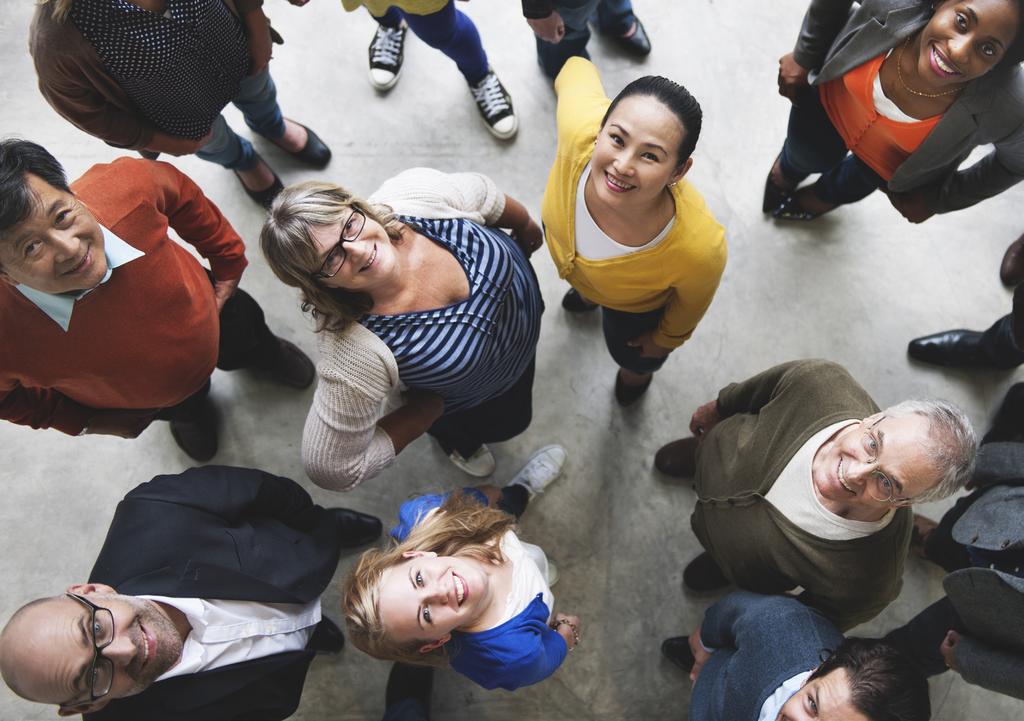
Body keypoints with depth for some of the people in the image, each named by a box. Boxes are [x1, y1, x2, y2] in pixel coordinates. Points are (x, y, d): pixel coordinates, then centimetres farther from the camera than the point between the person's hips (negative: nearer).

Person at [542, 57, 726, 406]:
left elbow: (690, 303, -22)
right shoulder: (580, 129, -47)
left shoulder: (700, 248, -49)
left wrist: (665, 339, 0)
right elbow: (579, 69, -21)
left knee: (629, 353, 33)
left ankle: (638, 368, 74)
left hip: (636, 304, -1)